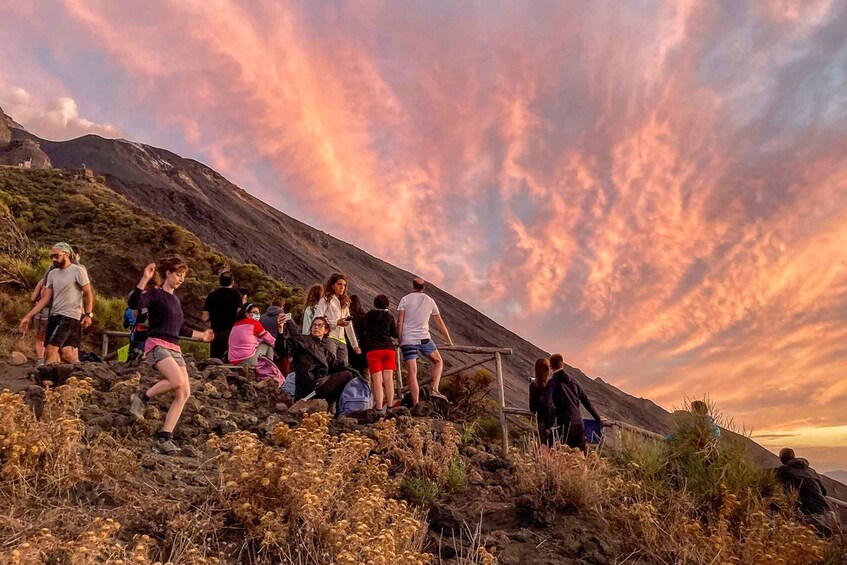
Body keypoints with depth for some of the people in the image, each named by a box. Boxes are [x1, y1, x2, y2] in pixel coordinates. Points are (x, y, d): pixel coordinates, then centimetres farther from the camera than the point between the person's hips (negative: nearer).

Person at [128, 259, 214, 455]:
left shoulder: (175, 300, 20)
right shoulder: (155, 294, -2)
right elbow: (134, 303, -23)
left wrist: (201, 335, 40)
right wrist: (145, 279, -29)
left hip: (174, 349, 8)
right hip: (157, 345, -8)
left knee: (184, 393, -4)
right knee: (177, 380, -30)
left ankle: (164, 439, -2)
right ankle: (142, 397, -5)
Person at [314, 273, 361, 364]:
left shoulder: (344, 303, 24)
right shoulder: (325, 300, 4)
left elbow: (349, 326, 23)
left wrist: (355, 345, 19)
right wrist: (336, 322, -15)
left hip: (342, 341, 6)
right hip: (329, 338, -6)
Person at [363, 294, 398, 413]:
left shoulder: (368, 316, 8)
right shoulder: (390, 317, 6)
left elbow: (364, 329, 22)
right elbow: (395, 335, 10)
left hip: (372, 350, -1)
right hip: (388, 348, 1)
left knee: (377, 380, -4)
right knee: (388, 378, 2)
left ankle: (379, 409, -9)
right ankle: (389, 407, 0)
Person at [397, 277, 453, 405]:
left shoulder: (405, 299, 6)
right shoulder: (429, 301, 12)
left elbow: (399, 323, -4)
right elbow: (440, 323, 19)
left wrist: (399, 340, 3)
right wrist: (449, 340, 29)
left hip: (407, 340, 0)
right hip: (423, 339, 0)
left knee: (412, 373, -1)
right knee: (438, 361, 21)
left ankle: (416, 405, -6)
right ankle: (434, 389, 2)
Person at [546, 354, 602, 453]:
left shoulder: (552, 382, -4)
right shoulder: (572, 380, 13)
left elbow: (549, 404, -17)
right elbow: (585, 401, 17)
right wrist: (597, 418, 25)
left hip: (565, 424, -6)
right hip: (579, 423, 6)